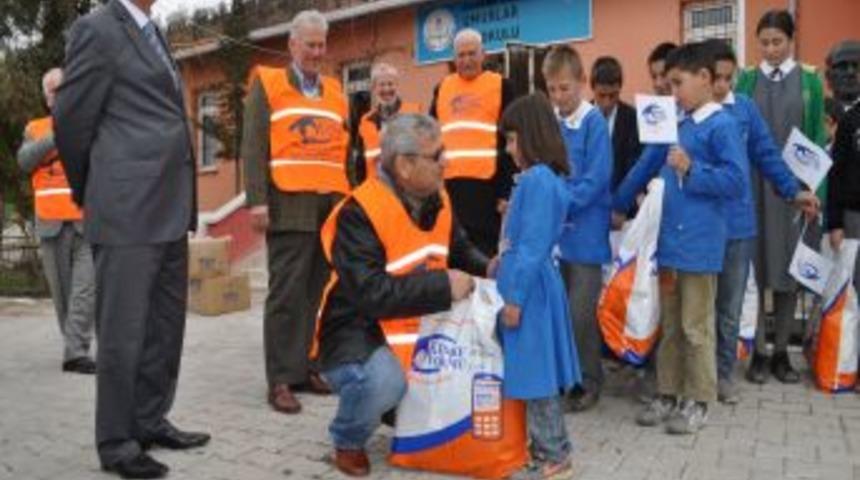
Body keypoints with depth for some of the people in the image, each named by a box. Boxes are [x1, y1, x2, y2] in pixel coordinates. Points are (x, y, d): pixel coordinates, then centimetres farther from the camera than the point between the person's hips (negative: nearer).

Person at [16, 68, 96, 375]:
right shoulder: (35, 129, 14)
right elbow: (25, 162, -4)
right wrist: (56, 134, -15)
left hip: (88, 222, -2)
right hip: (51, 223, 2)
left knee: (86, 287, -13)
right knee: (62, 289, 8)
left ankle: (76, 352, -13)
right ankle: (76, 344, 21)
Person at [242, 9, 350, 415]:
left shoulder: (334, 91, 20)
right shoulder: (267, 83, 6)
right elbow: (253, 146, -3)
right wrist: (257, 199, -13)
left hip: (332, 205, 5)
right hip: (289, 205, -5)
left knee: (320, 291, 7)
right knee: (287, 293, -5)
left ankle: (309, 367, 18)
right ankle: (281, 379, 1)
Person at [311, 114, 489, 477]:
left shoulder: (437, 199, 1)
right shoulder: (359, 213, -23)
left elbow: (459, 250, 18)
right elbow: (371, 294, -33)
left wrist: (486, 268, -4)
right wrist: (442, 285, -30)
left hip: (417, 326, 7)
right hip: (357, 333, -7)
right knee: (383, 381, -36)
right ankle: (348, 442, 0)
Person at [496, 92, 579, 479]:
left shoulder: (537, 179, -18)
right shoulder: (542, 177, 12)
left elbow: (533, 247, -20)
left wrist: (515, 297, -18)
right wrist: (503, 261, 21)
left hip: (529, 288, -10)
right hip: (531, 284, 10)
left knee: (535, 370, 0)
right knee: (537, 369, 16)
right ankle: (552, 448, 27)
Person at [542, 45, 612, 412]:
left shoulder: (594, 121, -9)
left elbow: (596, 179, -15)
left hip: (584, 231, -5)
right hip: (554, 229, 5)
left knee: (581, 311, 0)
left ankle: (589, 381, 17)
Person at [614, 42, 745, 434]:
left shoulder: (722, 125, -10)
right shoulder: (675, 123, 11)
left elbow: (736, 180, -16)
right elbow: (647, 165, 20)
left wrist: (691, 171, -20)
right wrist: (617, 205, 23)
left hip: (699, 242, -7)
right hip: (668, 238, 7)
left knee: (696, 327, 4)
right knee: (669, 325, 14)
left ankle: (699, 401, 17)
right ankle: (667, 394, 25)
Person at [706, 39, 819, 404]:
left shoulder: (745, 108, 0)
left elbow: (766, 154, 9)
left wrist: (793, 192, 9)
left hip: (736, 224, 3)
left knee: (729, 308, 13)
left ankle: (723, 373, 29)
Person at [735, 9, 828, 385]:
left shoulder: (810, 82, 6)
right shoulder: (745, 81, 6)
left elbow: (818, 138, 4)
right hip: (753, 186, 0)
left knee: (788, 270, 5)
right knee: (754, 269, 0)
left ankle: (781, 352, 17)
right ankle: (759, 352, 10)